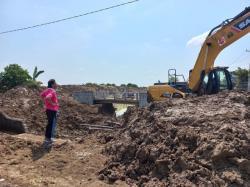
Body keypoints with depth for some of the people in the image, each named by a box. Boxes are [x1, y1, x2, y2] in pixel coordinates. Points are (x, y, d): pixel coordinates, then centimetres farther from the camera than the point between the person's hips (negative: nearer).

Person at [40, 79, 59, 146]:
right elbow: (48, 97, -37)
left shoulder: (47, 90, 9)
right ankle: (48, 139, 7)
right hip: (52, 110, -10)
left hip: (48, 109, 10)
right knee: (52, 124, 0)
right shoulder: (53, 91, -20)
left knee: (50, 124, 21)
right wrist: (52, 103, -23)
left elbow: (41, 95, 23)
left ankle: (47, 137, 31)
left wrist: (45, 102, 17)